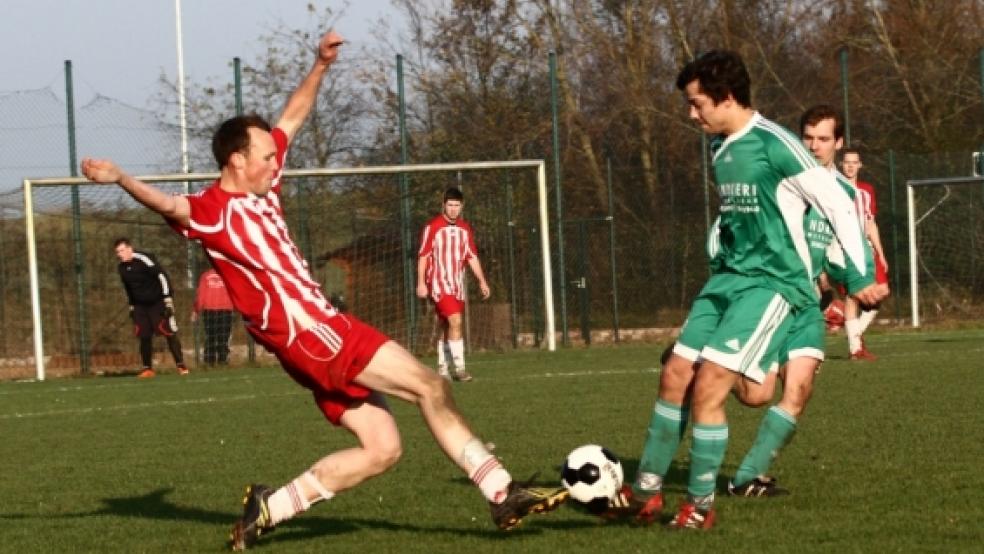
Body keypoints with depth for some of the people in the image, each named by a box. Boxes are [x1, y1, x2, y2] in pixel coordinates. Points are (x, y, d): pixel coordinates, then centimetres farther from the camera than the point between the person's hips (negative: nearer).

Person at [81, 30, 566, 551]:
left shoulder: (261, 185, 12)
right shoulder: (213, 211, -12)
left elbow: (292, 117, 23)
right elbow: (170, 205, -33)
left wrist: (321, 65, 16)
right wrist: (122, 179, -52)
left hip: (322, 330, 10)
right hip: (311, 333, -10)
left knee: (380, 448, 6)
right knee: (431, 388, -10)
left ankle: (268, 507, 7)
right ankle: (502, 491, -3)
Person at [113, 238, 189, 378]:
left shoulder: (144, 260, -19)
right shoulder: (122, 268, 5)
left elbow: (162, 277, -20)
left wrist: (167, 299, -21)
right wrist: (131, 306, 20)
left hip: (157, 302, -6)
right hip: (141, 306, 6)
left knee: (170, 333, -9)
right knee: (144, 337, 0)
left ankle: (181, 365, -6)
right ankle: (147, 368, 7)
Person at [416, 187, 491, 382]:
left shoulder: (465, 229, 10)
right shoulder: (433, 227, -6)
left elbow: (472, 256, 15)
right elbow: (423, 256, -6)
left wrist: (482, 281, 9)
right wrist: (421, 282, -10)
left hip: (457, 285, 6)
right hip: (439, 283, -6)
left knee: (446, 327, 11)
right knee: (455, 322, -19)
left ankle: (442, 367, 21)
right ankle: (459, 368, -21)